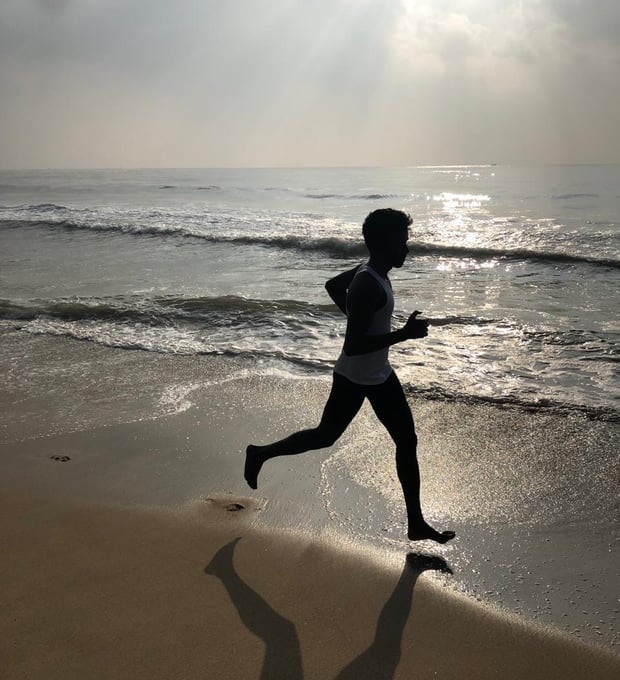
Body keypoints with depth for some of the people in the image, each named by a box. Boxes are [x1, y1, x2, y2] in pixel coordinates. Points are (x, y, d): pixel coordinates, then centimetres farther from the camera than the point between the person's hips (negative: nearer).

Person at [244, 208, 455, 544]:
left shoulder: (374, 273, 0)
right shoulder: (367, 285, -29)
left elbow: (332, 285, 19)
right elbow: (353, 346, -32)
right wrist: (404, 334, -29)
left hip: (379, 374, 9)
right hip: (353, 379, -9)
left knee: (407, 441, 9)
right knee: (325, 436, 11)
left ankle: (416, 523, 18)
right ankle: (260, 454, 35)